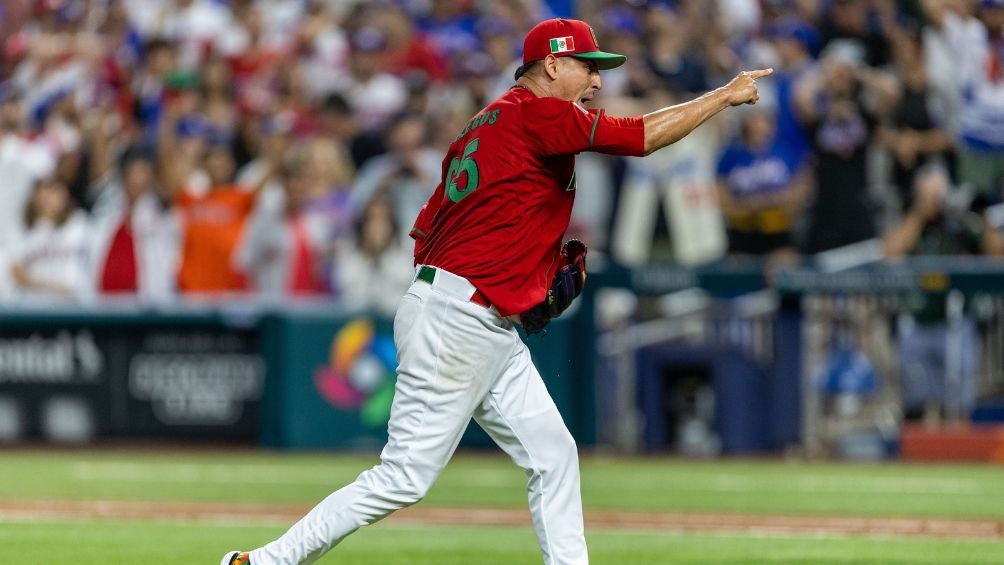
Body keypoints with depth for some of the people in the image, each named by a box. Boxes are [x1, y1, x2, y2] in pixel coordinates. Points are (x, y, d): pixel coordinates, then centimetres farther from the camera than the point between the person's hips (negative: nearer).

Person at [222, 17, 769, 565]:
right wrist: (726, 95, -1)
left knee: (553, 456, 6)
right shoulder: (536, 113, -11)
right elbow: (644, 136, -13)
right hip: (456, 321, -11)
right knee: (405, 477, -9)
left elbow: (426, 233, 16)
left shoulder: (485, 125, 17)